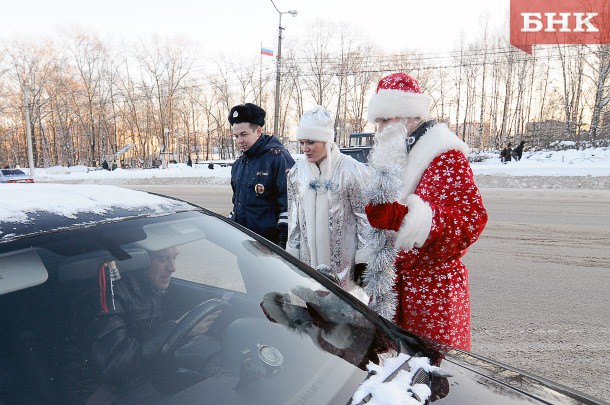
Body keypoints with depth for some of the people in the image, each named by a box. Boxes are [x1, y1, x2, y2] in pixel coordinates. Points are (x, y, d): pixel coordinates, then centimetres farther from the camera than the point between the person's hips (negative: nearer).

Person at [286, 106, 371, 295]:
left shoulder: (352, 171, -11)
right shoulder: (297, 172, 4)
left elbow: (366, 217, -7)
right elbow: (293, 217, 11)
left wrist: (362, 262, -6)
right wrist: (292, 255, 12)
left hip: (345, 264, -4)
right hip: (308, 260, 4)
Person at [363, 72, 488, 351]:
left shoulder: (446, 156, -10)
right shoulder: (395, 156, 17)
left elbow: (472, 217, -22)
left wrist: (401, 216, -32)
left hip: (434, 283, -7)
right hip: (396, 281, 7)